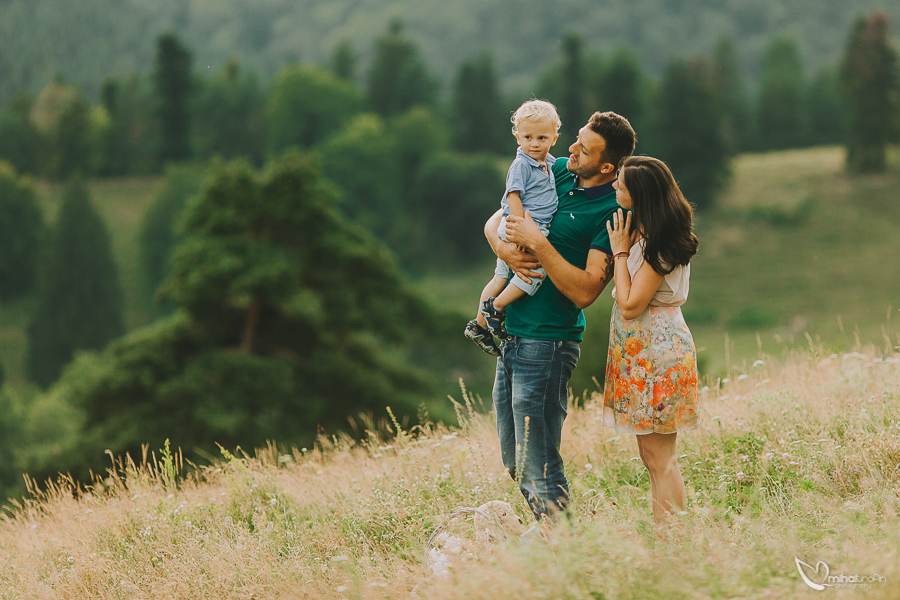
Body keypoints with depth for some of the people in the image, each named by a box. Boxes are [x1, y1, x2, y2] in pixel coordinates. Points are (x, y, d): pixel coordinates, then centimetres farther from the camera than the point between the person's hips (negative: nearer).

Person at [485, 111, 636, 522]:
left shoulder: (614, 212, -15)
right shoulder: (558, 172, 8)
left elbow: (585, 292, -21)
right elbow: (494, 222, 14)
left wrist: (538, 244, -22)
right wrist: (505, 249, -8)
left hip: (547, 343, -8)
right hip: (512, 334, 8)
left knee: (539, 471, -7)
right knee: (515, 464, 15)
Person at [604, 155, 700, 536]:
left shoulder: (660, 246, -19)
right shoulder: (640, 231, 9)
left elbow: (630, 305, -19)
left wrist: (621, 252, -13)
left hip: (656, 355, -10)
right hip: (641, 352, 10)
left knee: (659, 455, -7)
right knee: (651, 454, 12)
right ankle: (664, 536, 16)